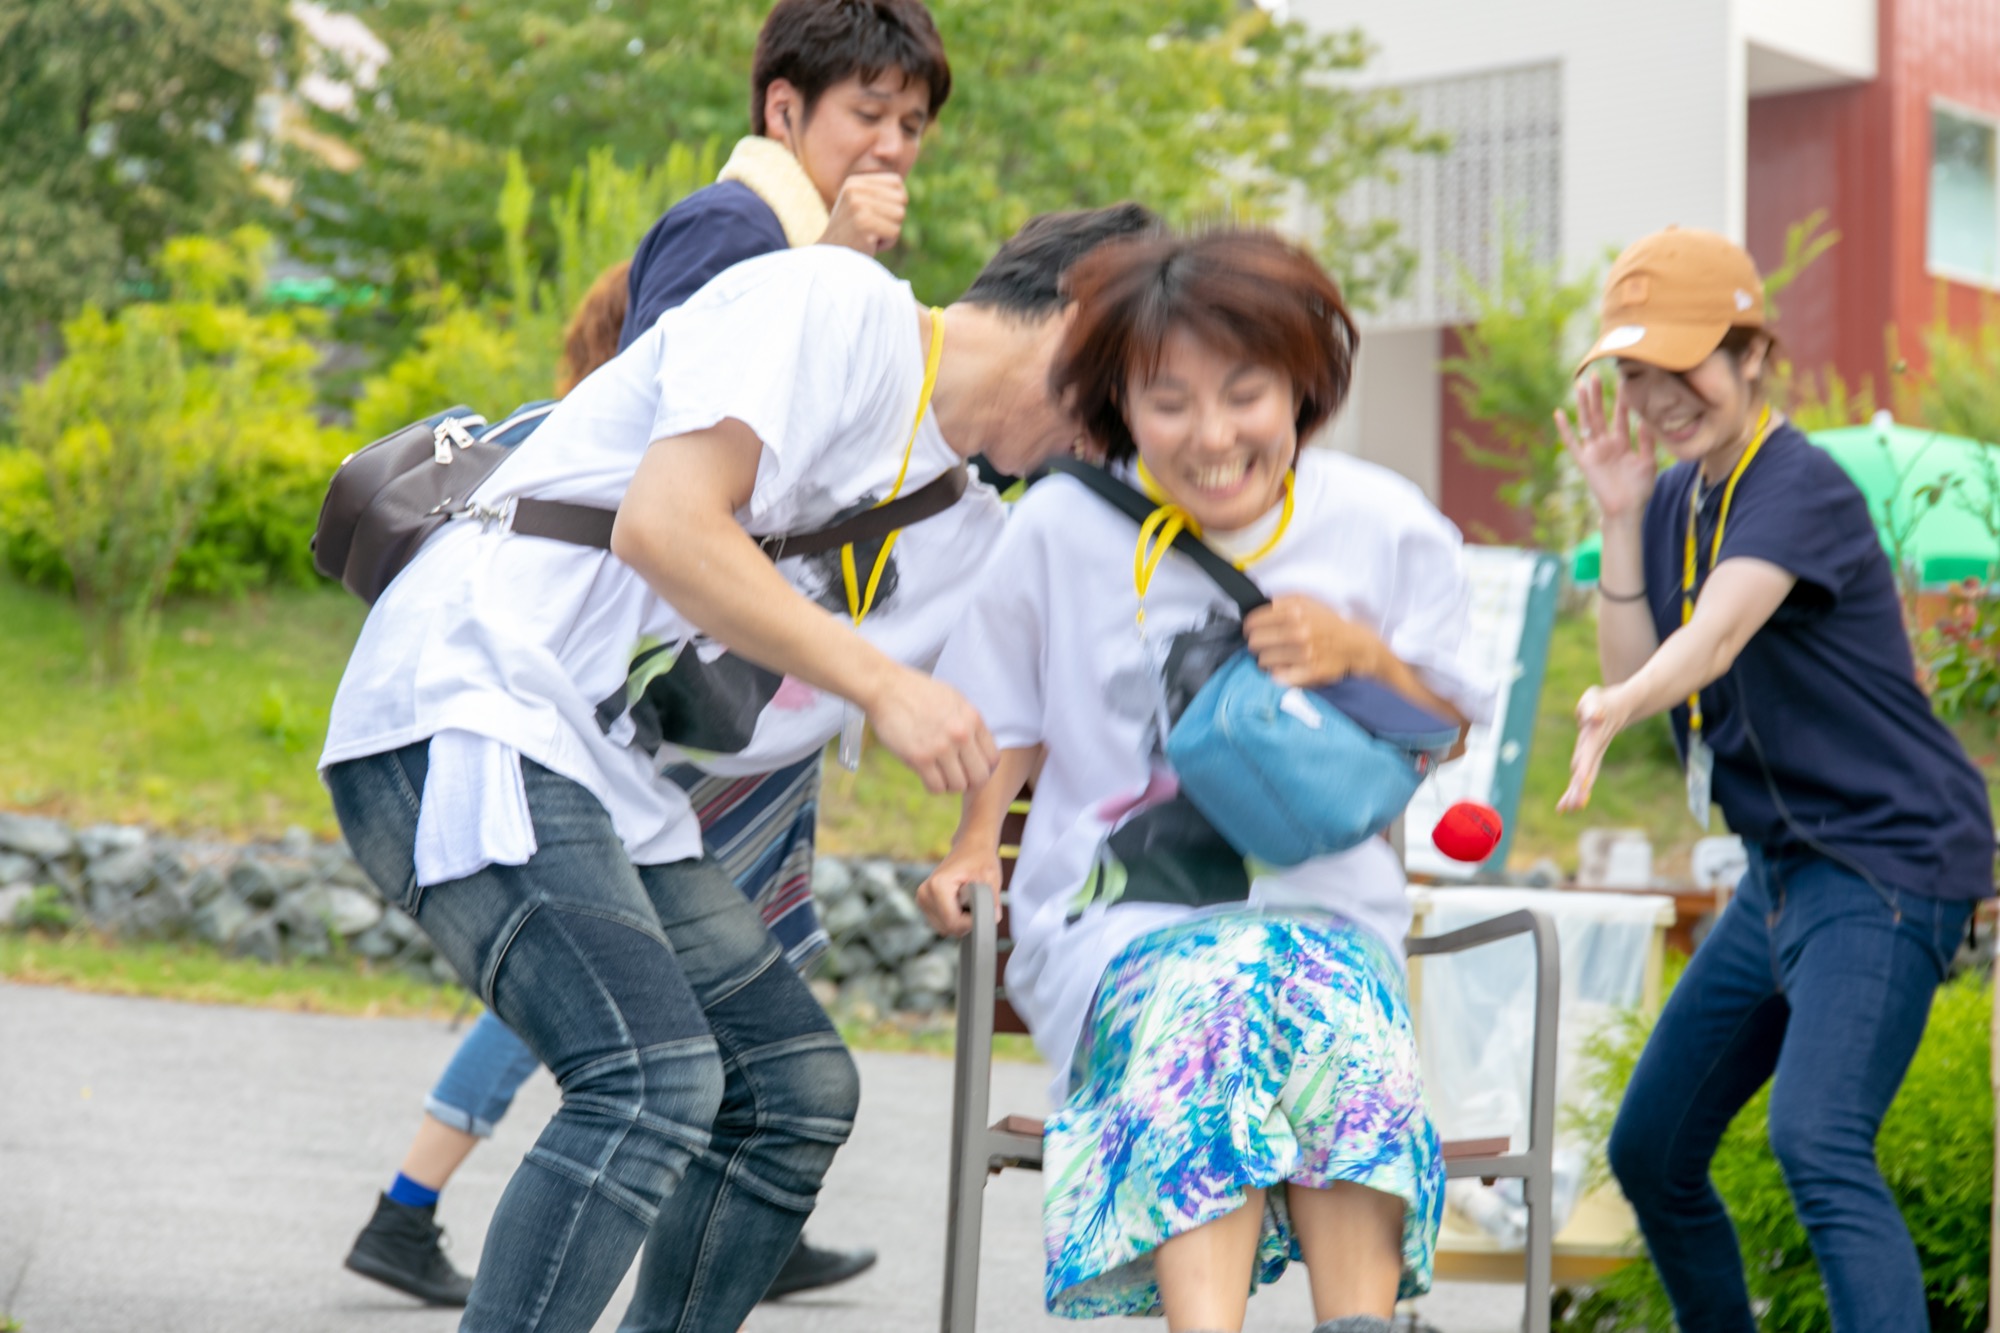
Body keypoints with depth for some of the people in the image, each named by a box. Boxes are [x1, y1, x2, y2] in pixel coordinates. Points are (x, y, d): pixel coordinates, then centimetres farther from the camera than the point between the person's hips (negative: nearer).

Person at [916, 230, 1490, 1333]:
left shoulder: (1382, 529, 3)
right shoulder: (1062, 528, 1)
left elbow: (1453, 740, 11)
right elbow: (1010, 714, 16)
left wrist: (1361, 656, -8)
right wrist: (975, 846, 0)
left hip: (1328, 906, 1)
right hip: (1123, 921, -1)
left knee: (1330, 1009, -35)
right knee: (1218, 999, -36)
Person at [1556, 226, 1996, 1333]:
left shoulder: (1799, 487, -16)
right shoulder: (1676, 497, 9)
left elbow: (1713, 639, -35)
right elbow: (1636, 672, 2)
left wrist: (1612, 709, -54)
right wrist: (1619, 517, -6)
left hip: (1888, 864, -9)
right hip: (1784, 869, 9)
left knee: (1818, 1143, -28)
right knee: (1650, 1155, 14)